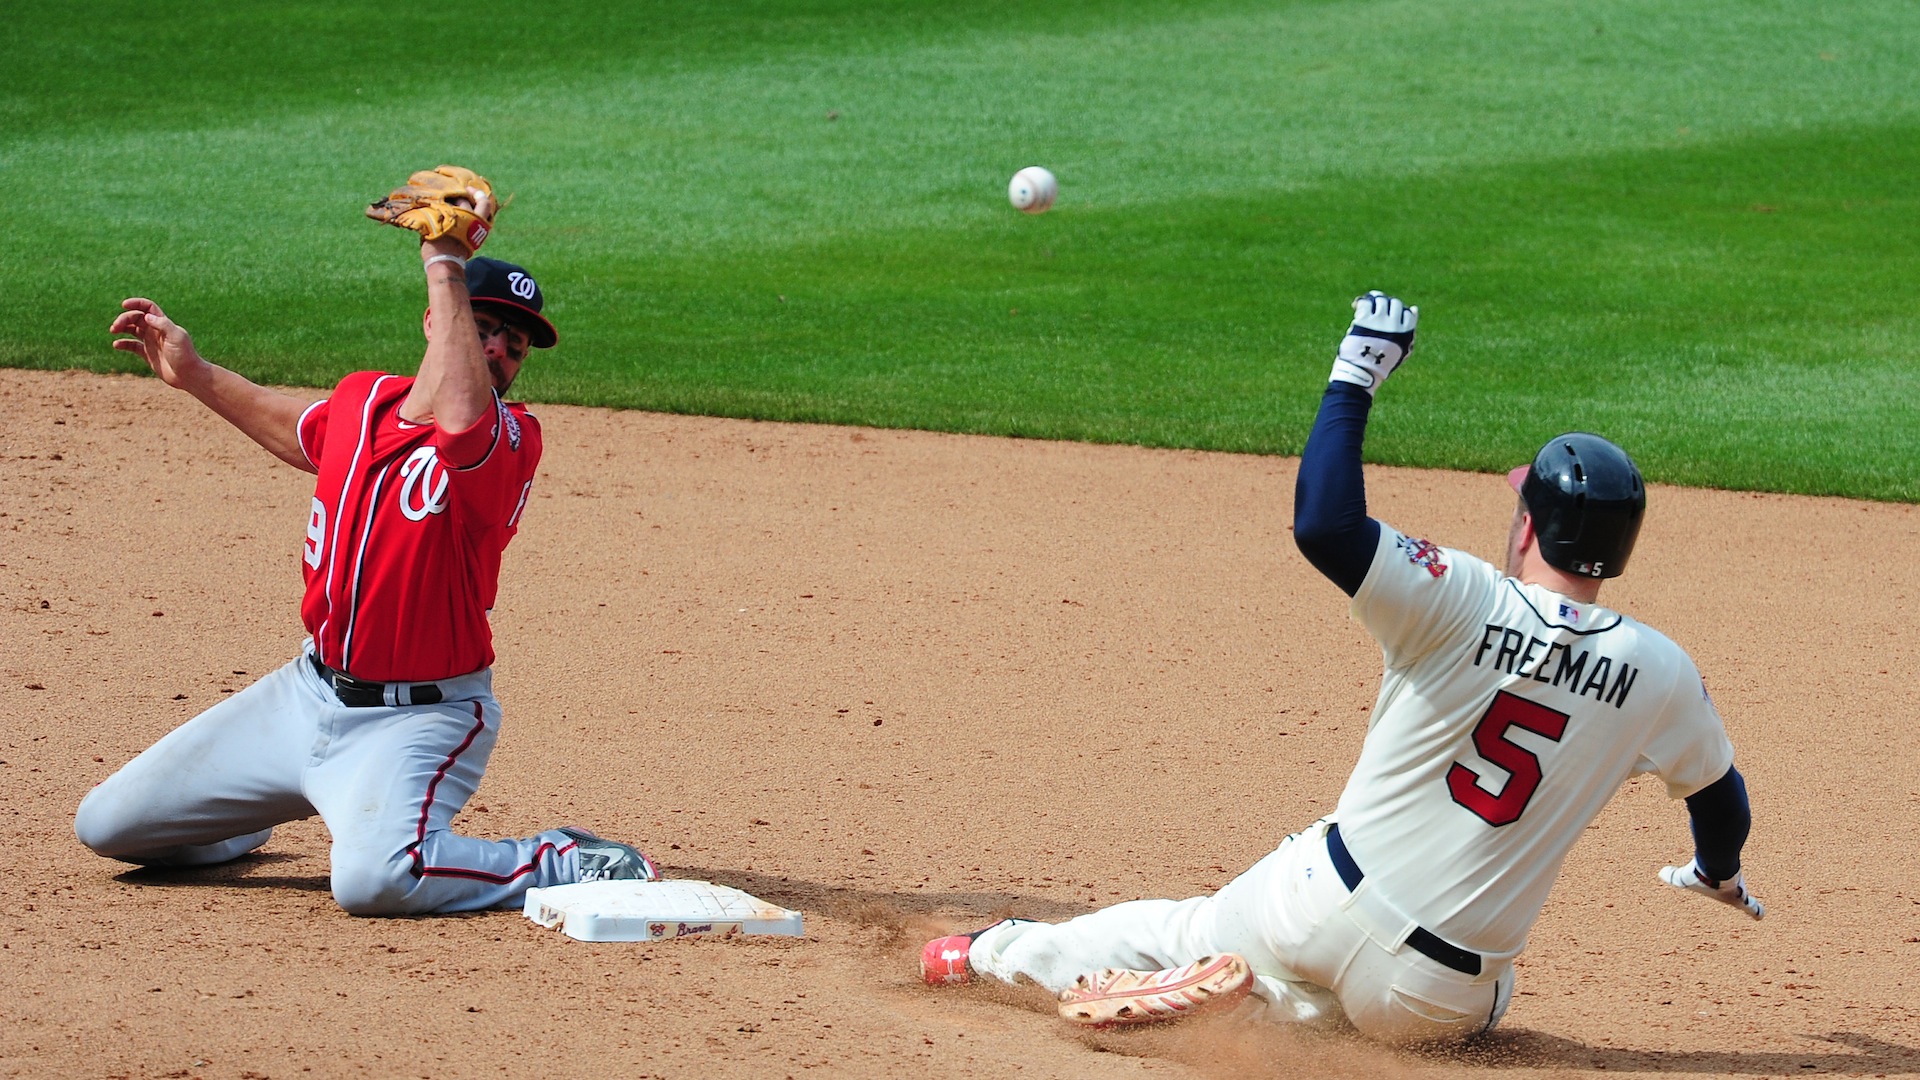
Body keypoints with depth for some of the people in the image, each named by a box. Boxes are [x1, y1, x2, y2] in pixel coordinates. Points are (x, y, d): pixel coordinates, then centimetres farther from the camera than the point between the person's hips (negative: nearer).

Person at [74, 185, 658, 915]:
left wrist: (445, 263, -37)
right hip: (310, 690, 7)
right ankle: (261, 807, 43)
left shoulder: (513, 442, -18)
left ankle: (561, 865, -12)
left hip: (417, 719, -7)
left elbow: (461, 417, -43)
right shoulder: (362, 399, 3)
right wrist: (194, 375, 23)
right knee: (107, 827, 12)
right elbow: (307, 435, 28)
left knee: (372, 877, -38)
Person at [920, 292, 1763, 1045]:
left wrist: (1354, 379, -15)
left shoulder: (1463, 602, -16)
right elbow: (1719, 792, 11)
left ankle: (1006, 951, 32)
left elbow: (1323, 526, -27)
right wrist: (1719, 872, 35)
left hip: (1327, 903, 0)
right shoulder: (1659, 675, -7)